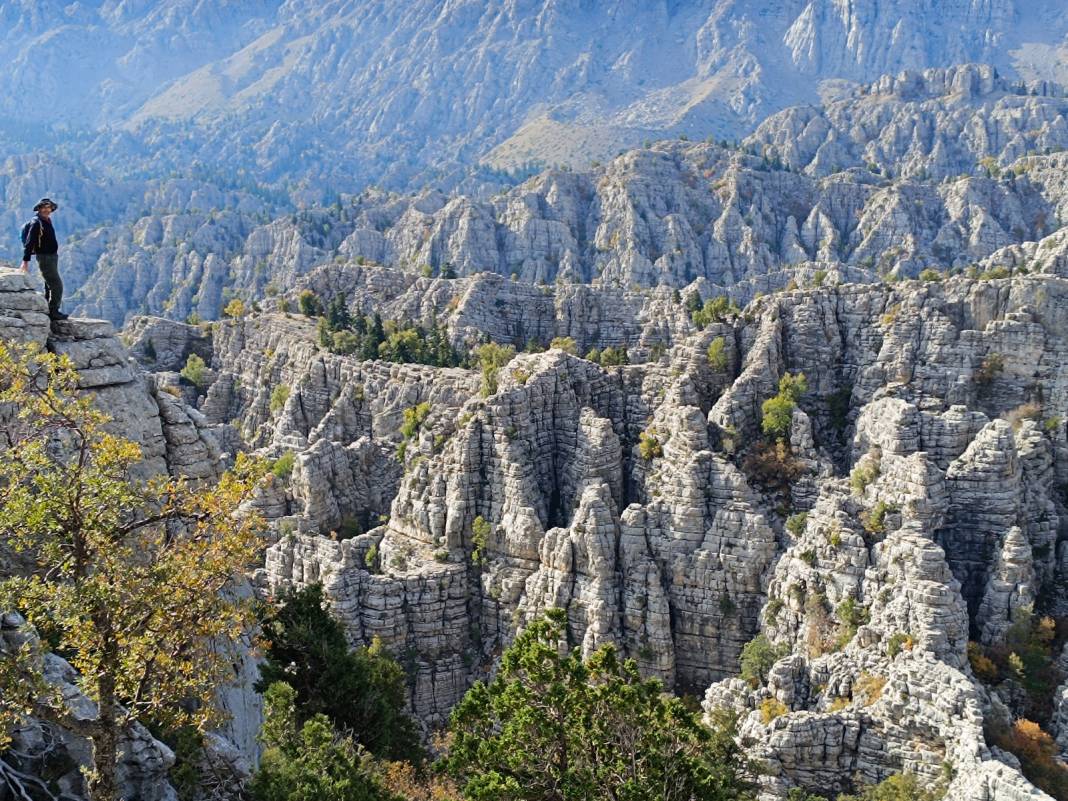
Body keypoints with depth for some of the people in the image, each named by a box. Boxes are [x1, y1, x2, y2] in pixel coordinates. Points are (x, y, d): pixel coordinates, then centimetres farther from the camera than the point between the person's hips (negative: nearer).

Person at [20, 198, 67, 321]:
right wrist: (26, 260, -25)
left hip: (52, 256, 9)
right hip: (44, 257, -9)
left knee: (50, 285, 16)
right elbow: (29, 242, -20)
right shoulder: (36, 223, -14)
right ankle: (54, 311, -6)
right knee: (57, 285, -11)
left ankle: (46, 310, 25)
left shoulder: (47, 221, 12)